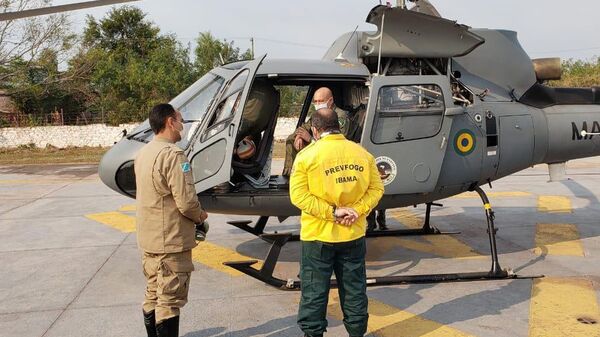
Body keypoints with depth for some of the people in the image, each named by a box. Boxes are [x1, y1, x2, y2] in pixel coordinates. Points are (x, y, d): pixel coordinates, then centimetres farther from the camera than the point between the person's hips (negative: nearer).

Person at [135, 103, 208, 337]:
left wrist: (193, 214, 9)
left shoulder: (143, 153, 9)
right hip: (170, 241, -9)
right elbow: (187, 201, -24)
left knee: (153, 296, 19)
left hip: (148, 239, 9)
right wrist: (200, 216, -3)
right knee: (170, 300, 1)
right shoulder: (172, 154, -20)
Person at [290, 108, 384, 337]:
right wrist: (357, 210, -9)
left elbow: (299, 194, -16)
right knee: (354, 289, 16)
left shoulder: (307, 155, -10)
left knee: (314, 292, 9)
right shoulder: (362, 153, 1)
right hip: (353, 235, 4)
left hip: (318, 235, -3)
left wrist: (332, 212, -16)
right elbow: (376, 189, -1)